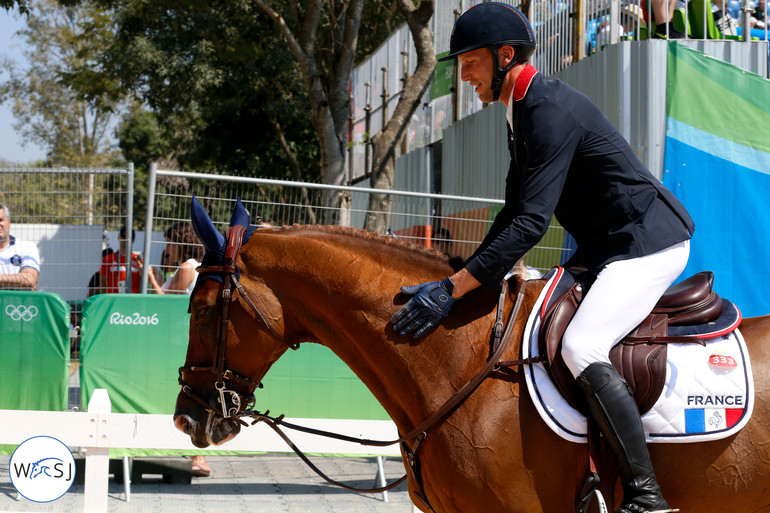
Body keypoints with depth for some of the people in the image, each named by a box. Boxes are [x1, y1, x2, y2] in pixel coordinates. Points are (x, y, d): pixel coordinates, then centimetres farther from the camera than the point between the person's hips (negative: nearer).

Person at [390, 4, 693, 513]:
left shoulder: (552, 112, -21)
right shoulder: (524, 111, 12)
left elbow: (531, 223, -27)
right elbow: (516, 212, 20)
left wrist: (455, 288, -28)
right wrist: (475, 271, 9)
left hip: (649, 243, -11)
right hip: (607, 245, 11)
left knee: (581, 347, -27)